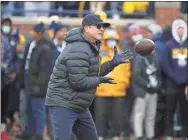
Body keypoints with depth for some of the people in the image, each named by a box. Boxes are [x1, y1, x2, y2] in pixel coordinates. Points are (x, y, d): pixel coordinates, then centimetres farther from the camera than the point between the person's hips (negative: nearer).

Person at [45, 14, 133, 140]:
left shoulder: (91, 46, 12)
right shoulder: (79, 50, -21)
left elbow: (93, 73, 19)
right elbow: (79, 82, -25)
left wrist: (113, 62, 12)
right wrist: (100, 80, -12)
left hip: (79, 106, 11)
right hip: (63, 105, -10)